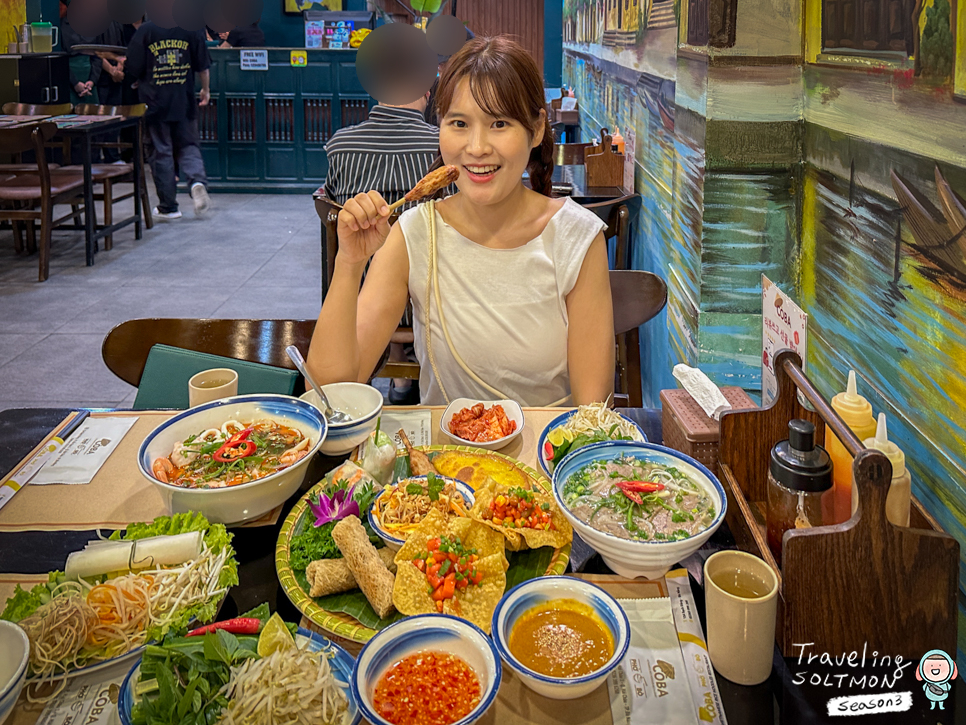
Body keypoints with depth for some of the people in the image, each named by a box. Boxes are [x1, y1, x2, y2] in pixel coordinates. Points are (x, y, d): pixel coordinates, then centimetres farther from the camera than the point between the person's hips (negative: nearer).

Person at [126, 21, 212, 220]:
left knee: (161, 153, 6)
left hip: (155, 104, -1)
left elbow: (134, 68, -4)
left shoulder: (145, 30, -7)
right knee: (188, 146, 13)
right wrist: (205, 90, 20)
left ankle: (168, 207, 10)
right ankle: (197, 181, -16)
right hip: (184, 102, 1)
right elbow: (203, 66, 3)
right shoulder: (192, 28, -2)